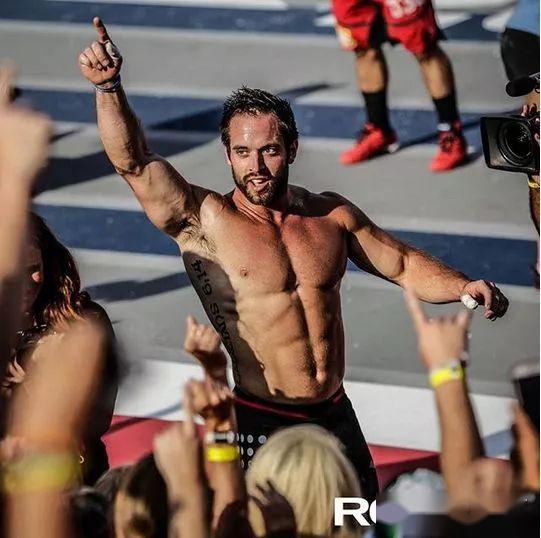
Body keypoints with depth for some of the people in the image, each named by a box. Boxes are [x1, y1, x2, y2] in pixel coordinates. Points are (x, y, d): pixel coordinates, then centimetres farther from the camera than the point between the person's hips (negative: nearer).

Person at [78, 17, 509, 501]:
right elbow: (134, 162, -21)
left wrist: (464, 287, -4)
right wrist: (110, 88, -36)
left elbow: (405, 265, 14)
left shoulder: (331, 215, 5)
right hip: (259, 425, -5)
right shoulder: (205, 221, -9)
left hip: (336, 417, 5)